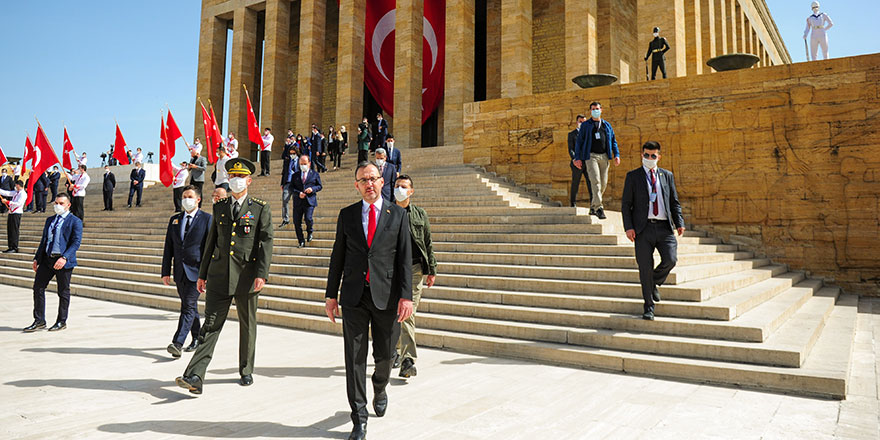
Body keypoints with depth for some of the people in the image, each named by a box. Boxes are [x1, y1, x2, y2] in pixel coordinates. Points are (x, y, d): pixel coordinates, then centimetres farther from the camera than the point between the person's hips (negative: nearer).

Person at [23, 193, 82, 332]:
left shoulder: (75, 221, -4)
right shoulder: (49, 220, 17)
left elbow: (76, 242, -12)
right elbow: (43, 241, 20)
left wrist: (64, 258, -23)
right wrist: (37, 258, 12)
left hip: (63, 262, -6)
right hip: (47, 259, 6)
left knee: (63, 292, 3)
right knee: (38, 288, 4)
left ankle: (61, 322, 15)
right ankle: (39, 321, 14)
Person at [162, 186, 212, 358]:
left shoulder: (207, 219, -1)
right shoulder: (174, 219, 14)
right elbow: (168, 247, 13)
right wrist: (166, 272, 7)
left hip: (196, 271, -6)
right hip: (180, 271, 6)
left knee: (188, 306, -11)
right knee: (189, 306, 14)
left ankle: (177, 343, -15)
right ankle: (197, 339, 27)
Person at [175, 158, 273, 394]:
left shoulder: (261, 209, 1)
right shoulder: (219, 207, 12)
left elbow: (266, 243, -6)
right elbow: (211, 241, 15)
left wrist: (261, 275, -16)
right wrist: (202, 274, 13)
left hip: (246, 277, -2)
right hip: (219, 276, 2)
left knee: (247, 325, 10)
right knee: (211, 324, -3)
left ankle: (246, 371, 26)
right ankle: (195, 377, -5)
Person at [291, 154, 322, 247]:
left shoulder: (315, 174, 11)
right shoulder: (295, 175, 14)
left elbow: (319, 186, 10)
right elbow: (291, 188, 9)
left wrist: (312, 189, -10)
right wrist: (298, 193, -9)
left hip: (309, 201, -2)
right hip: (298, 202, 3)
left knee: (308, 219, -17)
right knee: (296, 222, 0)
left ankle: (309, 233, 16)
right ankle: (301, 241, 13)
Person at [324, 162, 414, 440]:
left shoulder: (398, 214, 3)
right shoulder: (347, 215, 8)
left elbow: (405, 258, 0)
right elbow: (338, 256, 10)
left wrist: (406, 296, -8)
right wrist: (331, 294, 6)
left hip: (386, 294, -1)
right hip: (354, 295, 1)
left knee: (384, 355, 10)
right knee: (355, 357, 2)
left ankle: (380, 389, 43)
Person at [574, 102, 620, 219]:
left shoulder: (607, 125, 17)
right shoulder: (585, 125, 8)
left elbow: (613, 140, 17)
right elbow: (579, 141, 6)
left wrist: (616, 155, 4)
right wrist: (578, 158, -2)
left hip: (604, 156, 4)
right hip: (591, 156, -4)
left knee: (603, 183, 5)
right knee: (595, 181, -16)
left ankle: (593, 202, 27)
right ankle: (598, 208, -17)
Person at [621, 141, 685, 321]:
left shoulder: (667, 176, 15)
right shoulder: (633, 176, 7)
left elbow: (674, 202, 17)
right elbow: (626, 204, 3)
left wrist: (679, 223, 2)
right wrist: (628, 227, -8)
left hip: (664, 227, 2)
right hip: (643, 228, -2)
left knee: (670, 260, -14)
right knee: (645, 268, -1)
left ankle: (654, 282, 19)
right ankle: (649, 307, 13)